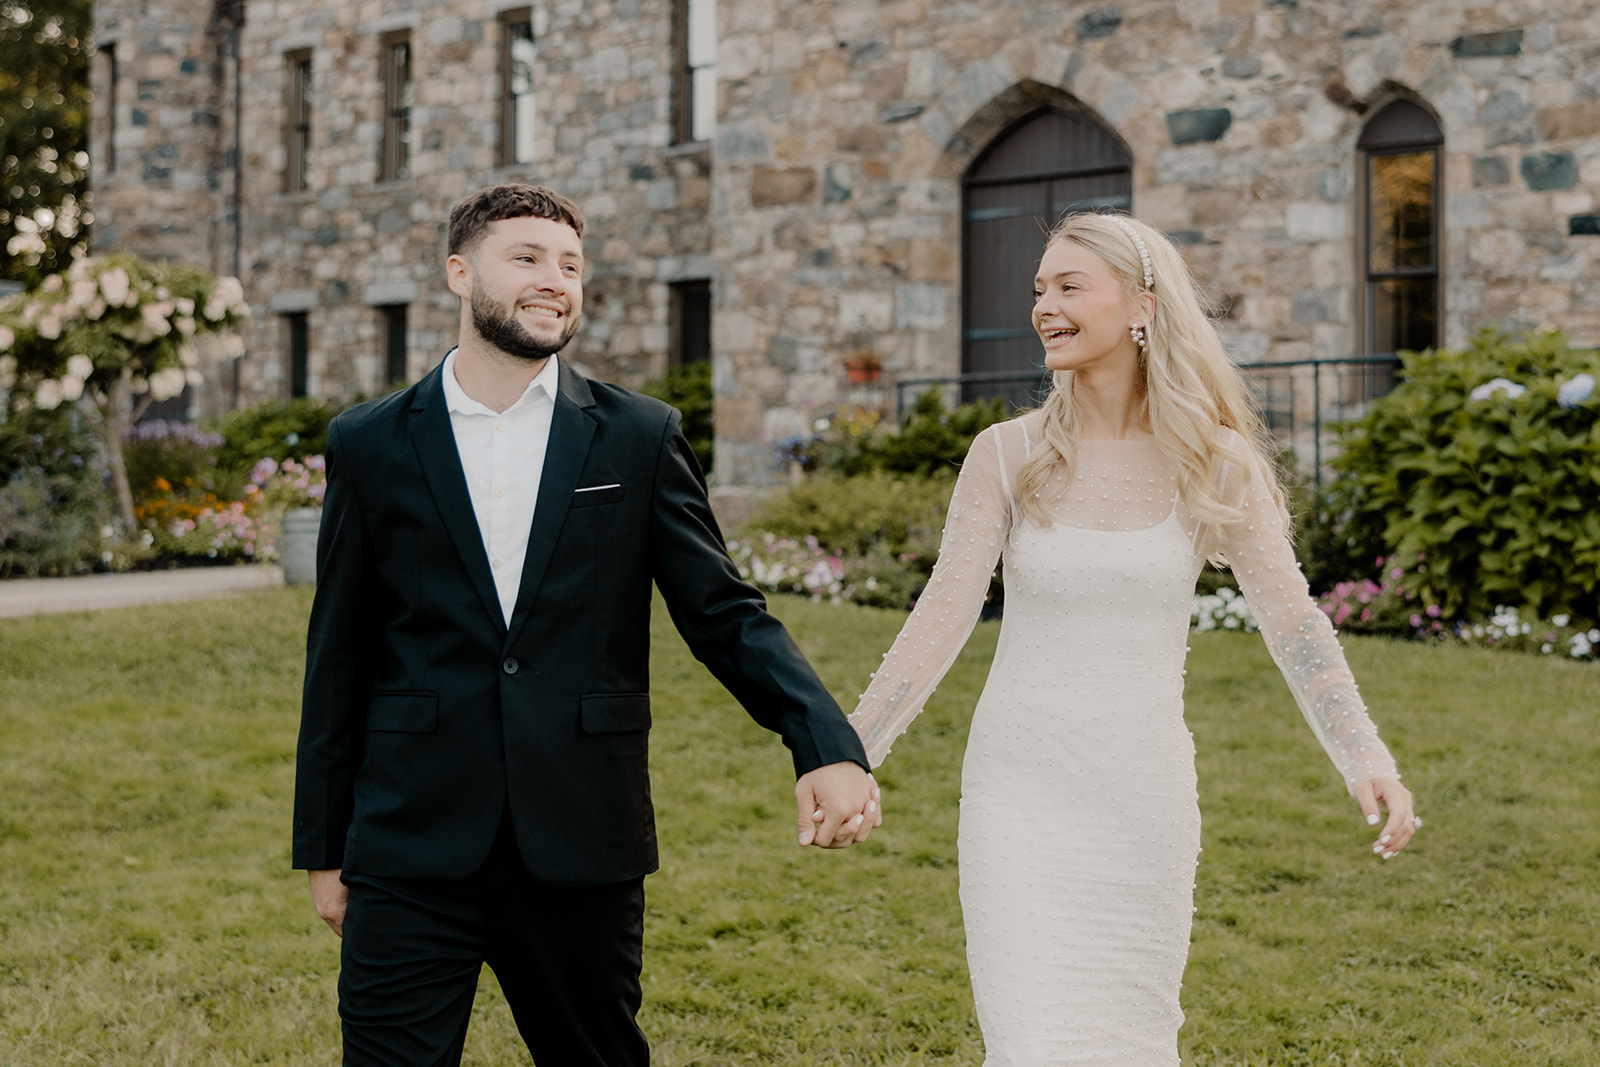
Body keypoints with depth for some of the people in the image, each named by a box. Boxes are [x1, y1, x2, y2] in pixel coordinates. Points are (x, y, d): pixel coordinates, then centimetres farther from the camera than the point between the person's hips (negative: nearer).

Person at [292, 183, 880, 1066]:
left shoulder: (639, 439, 4)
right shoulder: (370, 446, 5)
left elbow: (725, 615, 1)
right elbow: (338, 660, 8)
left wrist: (828, 748, -16)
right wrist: (322, 849, 10)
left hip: (581, 854, 1)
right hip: (411, 855, 0)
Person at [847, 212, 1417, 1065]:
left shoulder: (1214, 462, -1)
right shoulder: (1007, 456, -3)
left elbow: (1292, 620, -6)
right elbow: (941, 619, -5)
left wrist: (1366, 759, -18)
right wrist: (846, 761, -10)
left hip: (1146, 802, 1)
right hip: (1023, 797, -1)